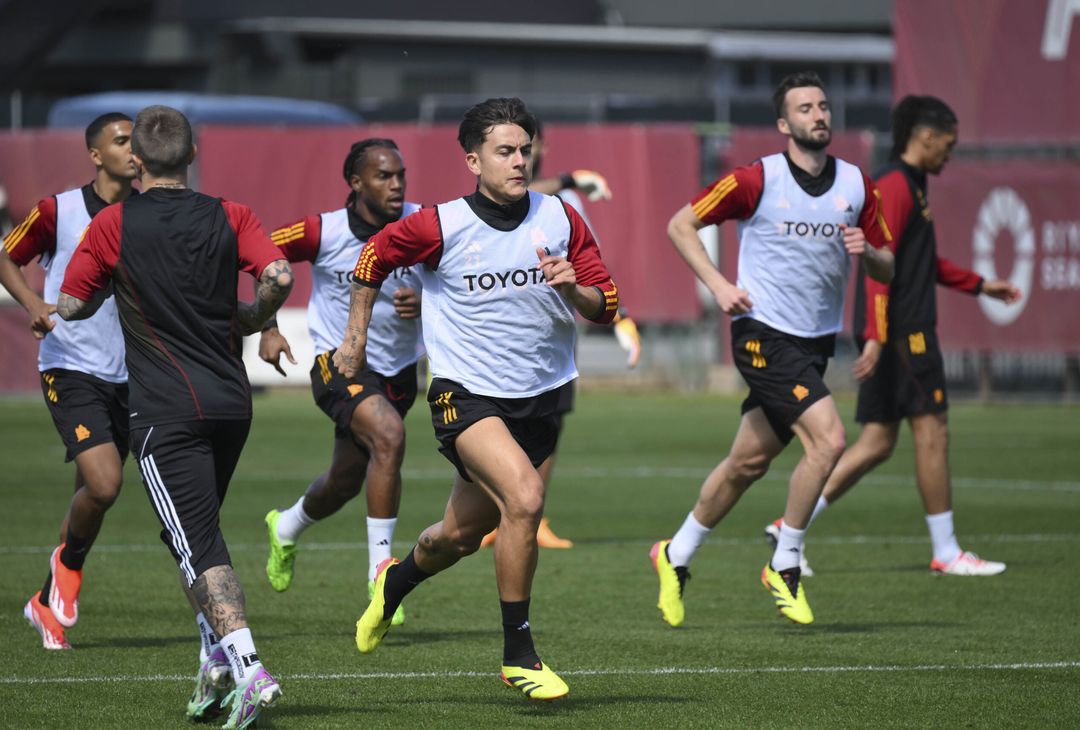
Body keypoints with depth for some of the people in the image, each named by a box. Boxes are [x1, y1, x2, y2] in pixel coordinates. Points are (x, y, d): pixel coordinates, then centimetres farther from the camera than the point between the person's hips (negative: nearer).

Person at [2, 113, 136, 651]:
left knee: (94, 495, 11)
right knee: (104, 485, -20)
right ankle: (69, 563, 10)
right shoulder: (59, 212, -6)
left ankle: (47, 602, 29)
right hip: (70, 370, -5)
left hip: (125, 377, 5)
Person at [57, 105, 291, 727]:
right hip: (233, 401, 5)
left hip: (167, 411, -4)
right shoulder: (230, 216, 5)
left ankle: (247, 669, -24)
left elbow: (72, 305, 4)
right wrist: (248, 321, 11)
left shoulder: (113, 225, -2)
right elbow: (279, 277, -8)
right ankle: (218, 660, 17)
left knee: (199, 545, -8)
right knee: (199, 532, 23)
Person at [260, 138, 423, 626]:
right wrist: (267, 329, -8)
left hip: (398, 369, 5)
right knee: (389, 437, -31)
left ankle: (286, 529, 52)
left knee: (346, 482, 17)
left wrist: (424, 304, -23)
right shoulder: (324, 232, -16)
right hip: (340, 363, -5)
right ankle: (381, 572, -23)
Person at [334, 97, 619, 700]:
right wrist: (356, 340, 14)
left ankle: (395, 582, 50)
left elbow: (606, 305, 3)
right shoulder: (441, 226, -10)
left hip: (541, 397, 4)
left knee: (462, 536, 14)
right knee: (525, 497, -28)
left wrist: (572, 288, -19)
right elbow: (375, 256, 9)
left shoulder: (562, 220, -1)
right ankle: (518, 652, -15)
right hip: (466, 394, -4)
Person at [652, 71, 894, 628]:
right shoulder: (757, 180, -9)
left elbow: (887, 269, 10)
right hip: (765, 334, -6)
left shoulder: (857, 186, 5)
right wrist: (718, 285, -12)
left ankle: (676, 556, 29)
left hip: (815, 341, 6)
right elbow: (681, 223, -1)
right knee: (828, 439, -20)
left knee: (749, 462, 11)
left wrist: (866, 251, -12)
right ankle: (785, 564, -5)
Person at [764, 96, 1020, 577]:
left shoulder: (910, 186, 20)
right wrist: (876, 335, -26)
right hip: (901, 333, -10)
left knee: (877, 442, 8)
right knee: (931, 431, -5)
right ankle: (946, 552, 0)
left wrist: (978, 285, 33)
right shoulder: (895, 186, -12)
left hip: (899, 335, 10)